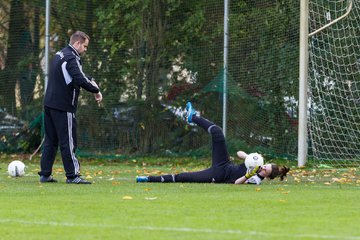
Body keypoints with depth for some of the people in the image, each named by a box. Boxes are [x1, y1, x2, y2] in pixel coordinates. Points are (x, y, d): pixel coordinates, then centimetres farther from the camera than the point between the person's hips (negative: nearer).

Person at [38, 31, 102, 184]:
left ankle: (45, 174, 11)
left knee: (50, 140, 11)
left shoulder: (59, 55, 17)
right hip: (63, 107, -9)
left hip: (49, 103, 9)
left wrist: (90, 80, 9)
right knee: (68, 142, -5)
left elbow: (78, 74, 25)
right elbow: (80, 80, -27)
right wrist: (96, 90, -15)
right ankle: (72, 175, -4)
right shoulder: (71, 58, -15)